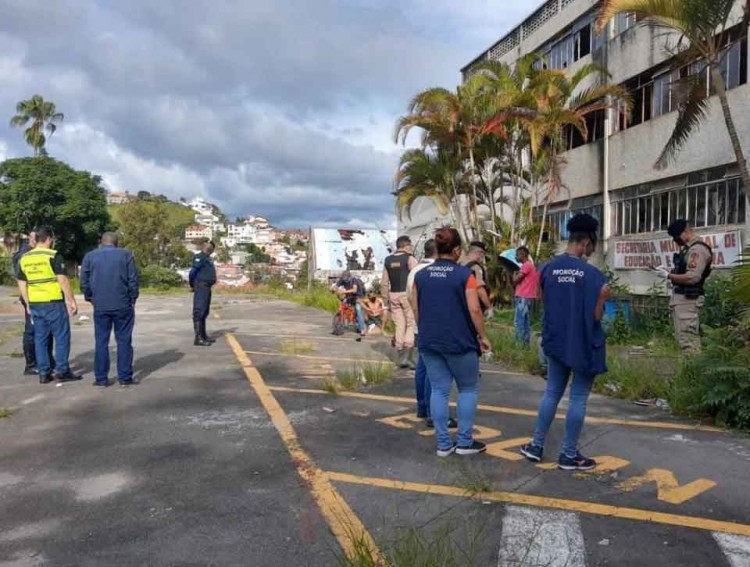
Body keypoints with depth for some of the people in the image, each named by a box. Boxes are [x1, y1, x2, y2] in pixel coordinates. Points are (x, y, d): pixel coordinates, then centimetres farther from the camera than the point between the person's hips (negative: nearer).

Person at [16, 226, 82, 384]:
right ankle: (62, 371, 4)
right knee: (61, 337, 3)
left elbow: (22, 284, 13)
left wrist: (28, 304, 19)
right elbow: (63, 280, -14)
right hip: (54, 302, -6)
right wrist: (72, 301, -9)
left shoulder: (24, 258, 10)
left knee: (40, 338, 10)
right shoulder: (54, 256, -9)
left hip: (35, 304, 6)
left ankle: (44, 373, 13)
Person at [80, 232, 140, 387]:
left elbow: (84, 282, 5)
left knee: (101, 342, 7)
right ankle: (125, 377, 5)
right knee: (124, 341, 4)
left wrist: (90, 298, 17)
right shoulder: (126, 254, 2)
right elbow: (133, 280, -2)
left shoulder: (89, 257, 7)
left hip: (100, 306, 1)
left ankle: (101, 378, 10)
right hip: (123, 305, -1)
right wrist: (132, 299, 7)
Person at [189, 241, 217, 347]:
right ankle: (198, 338, -15)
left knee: (205, 312, 16)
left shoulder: (207, 258, 19)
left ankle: (203, 336, 25)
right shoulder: (200, 257, -10)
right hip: (201, 287, -10)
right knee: (199, 312, -12)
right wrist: (192, 285, -8)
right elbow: (192, 272, -17)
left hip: (207, 288, 10)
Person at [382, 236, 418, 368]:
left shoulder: (388, 260, 10)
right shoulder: (410, 259, -6)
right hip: (408, 294, -5)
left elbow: (384, 283, 10)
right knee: (411, 325, 3)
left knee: (399, 326, 10)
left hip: (394, 295, 5)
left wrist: (386, 300, 16)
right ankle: (408, 356, -6)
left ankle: (401, 358, 14)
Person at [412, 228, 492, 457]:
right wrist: (482, 336, -2)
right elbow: (474, 309, -13)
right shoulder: (464, 274, -10)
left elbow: (416, 310, 9)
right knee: (468, 389, 11)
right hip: (459, 341, -4)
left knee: (439, 390, 9)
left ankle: (443, 443, 13)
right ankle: (465, 442, 14)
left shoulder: (421, 275, 4)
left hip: (429, 342, 4)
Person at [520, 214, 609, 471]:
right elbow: (595, 316, -17)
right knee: (578, 398, 6)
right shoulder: (592, 274, -15)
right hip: (583, 345, -5)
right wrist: (603, 298, -4)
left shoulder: (548, 269, 0)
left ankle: (536, 446, 24)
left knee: (552, 394, 17)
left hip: (556, 342, 5)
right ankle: (569, 455, 16)